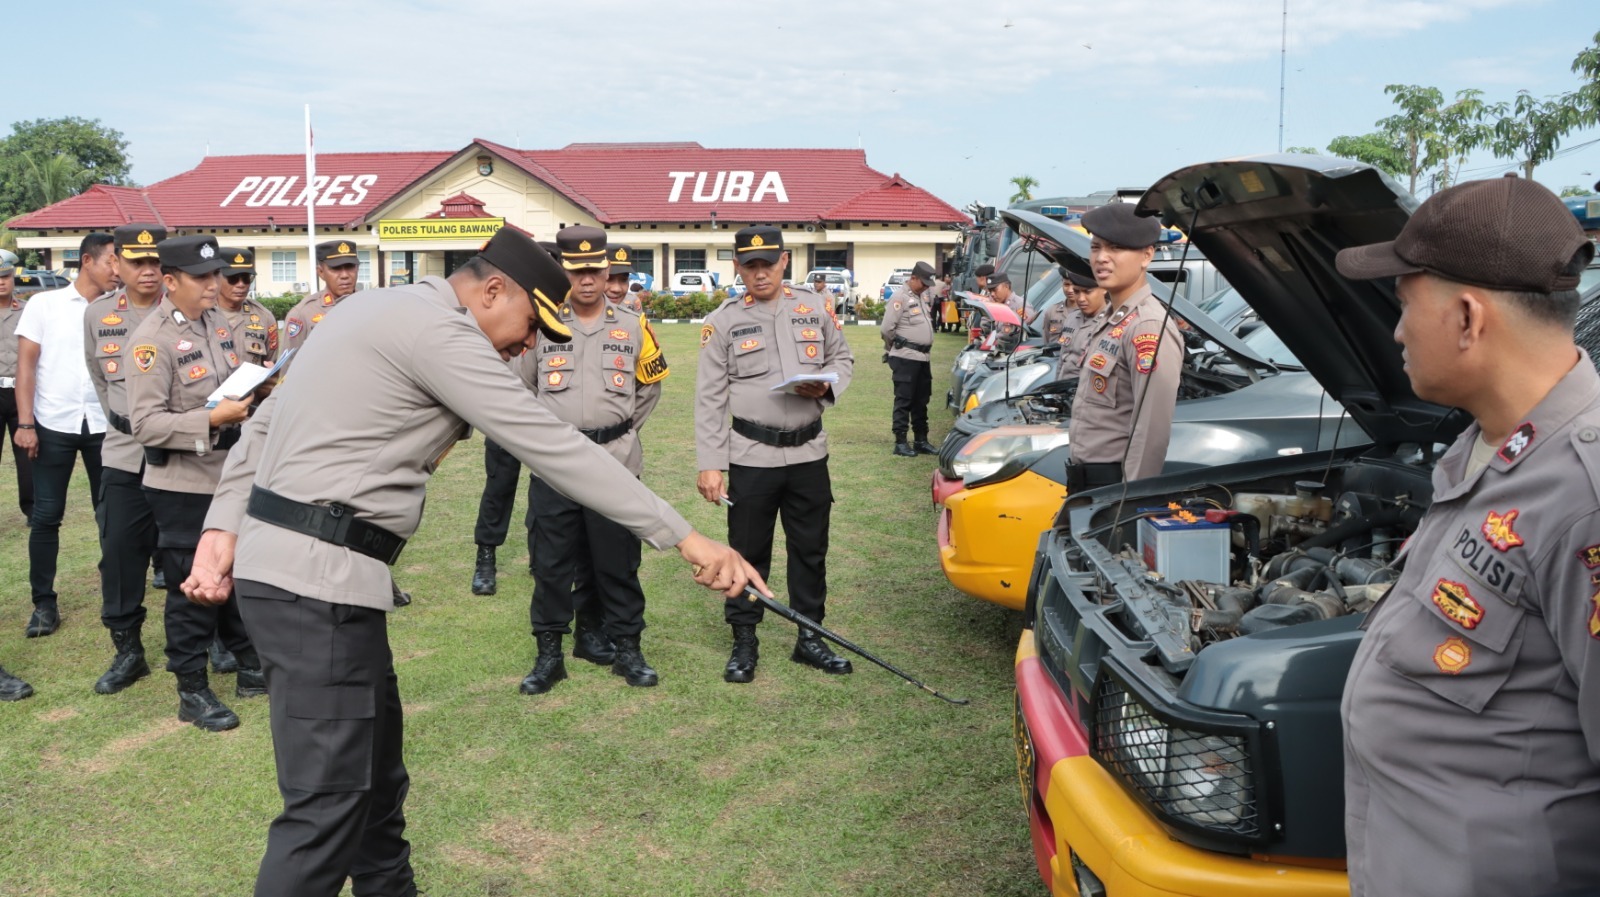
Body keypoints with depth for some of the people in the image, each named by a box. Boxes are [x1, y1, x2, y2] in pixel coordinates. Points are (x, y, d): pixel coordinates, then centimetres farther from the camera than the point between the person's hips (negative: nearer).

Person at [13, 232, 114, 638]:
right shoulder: (44, 304, 1)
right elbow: (25, 364, 0)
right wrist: (25, 423, -7)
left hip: (104, 425, 1)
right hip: (53, 425, -1)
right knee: (45, 516, 3)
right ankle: (44, 604, 12)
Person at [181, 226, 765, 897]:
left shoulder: (378, 310, 17)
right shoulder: (438, 329, -14)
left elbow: (267, 421, 18)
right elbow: (552, 447, -19)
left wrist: (225, 526, 14)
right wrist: (685, 538, -18)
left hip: (277, 557, 11)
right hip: (317, 578, -11)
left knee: (374, 764, 19)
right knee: (330, 803, -8)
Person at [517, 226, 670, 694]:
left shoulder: (633, 327, 3)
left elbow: (651, 386, 16)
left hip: (614, 462, 0)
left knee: (618, 561, 7)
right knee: (550, 562, 5)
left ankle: (627, 648, 20)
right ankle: (549, 654, 16)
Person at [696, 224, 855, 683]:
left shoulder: (816, 308, 5)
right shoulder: (723, 321, -2)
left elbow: (843, 358, 16)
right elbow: (709, 399, -3)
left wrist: (827, 385, -9)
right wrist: (710, 465, -9)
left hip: (809, 452, 3)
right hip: (751, 456, -2)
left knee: (810, 550, 12)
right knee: (748, 553, 5)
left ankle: (809, 638, 26)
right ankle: (744, 642, 19)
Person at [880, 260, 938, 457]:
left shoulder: (923, 295, 14)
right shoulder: (900, 296, -12)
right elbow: (886, 328, -13)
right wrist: (894, 347, 2)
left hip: (923, 356, 8)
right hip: (906, 358, -8)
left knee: (921, 401, 13)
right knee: (904, 400, -4)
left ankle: (921, 440, 20)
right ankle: (900, 442, 1)